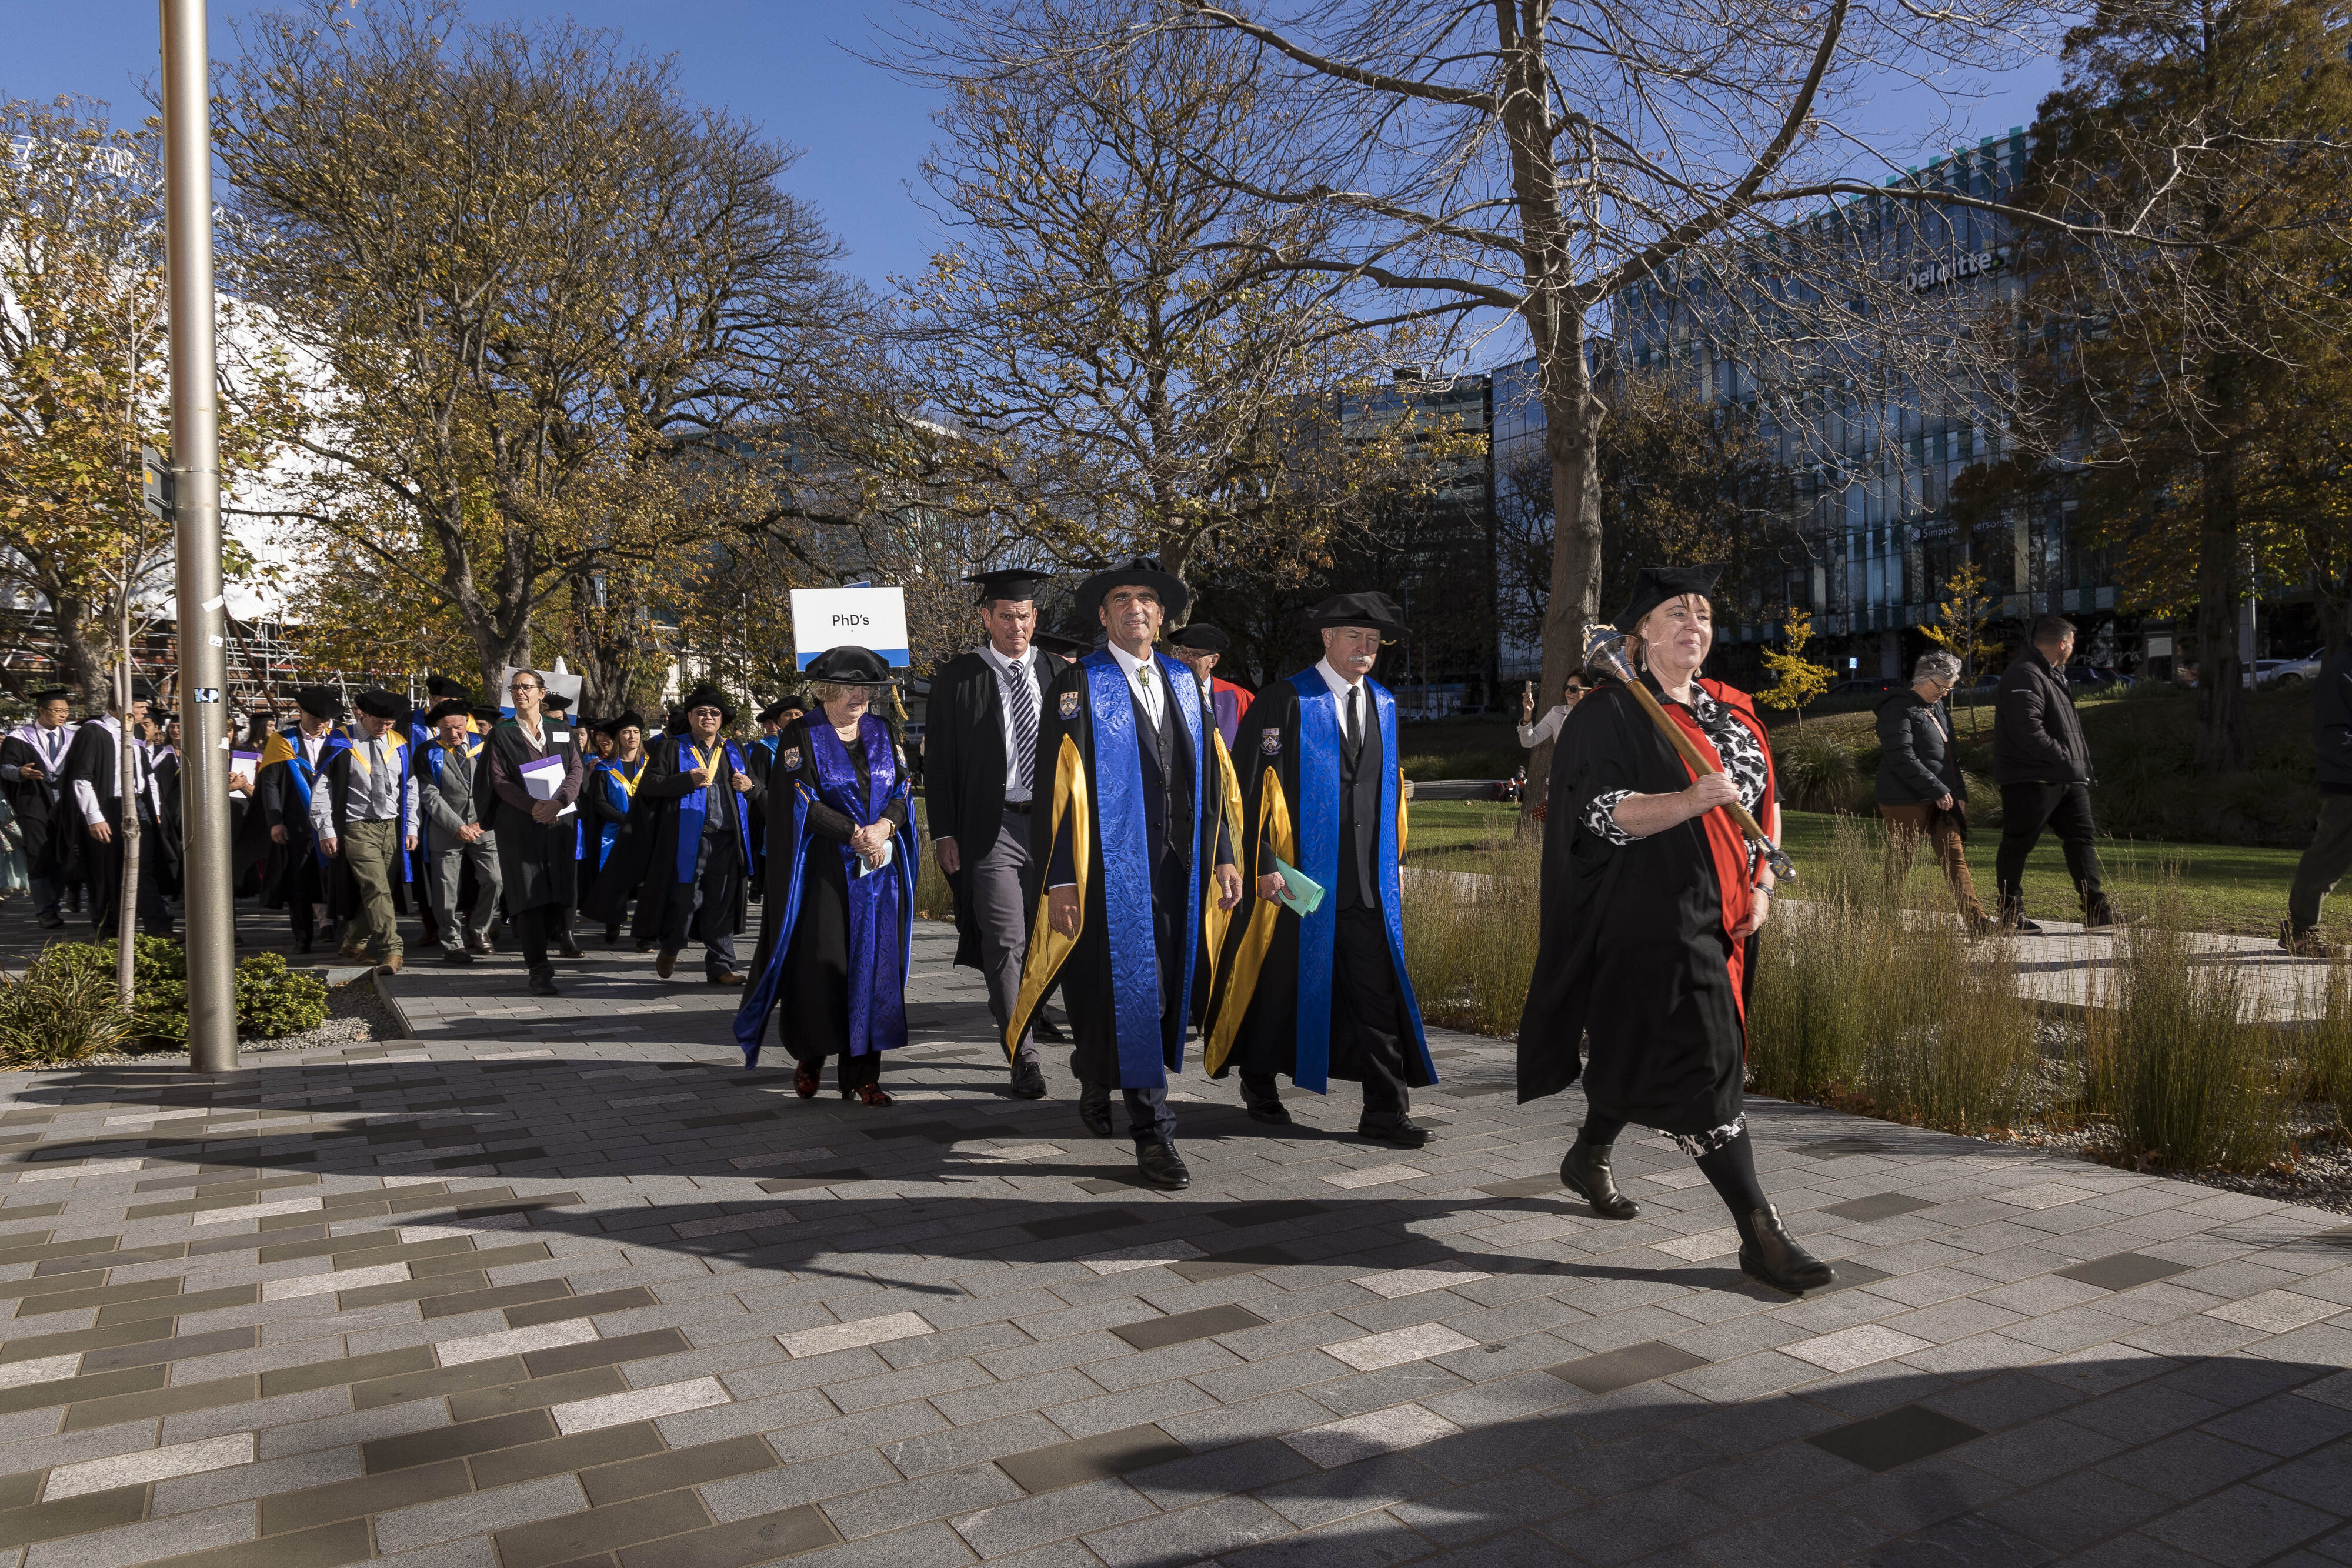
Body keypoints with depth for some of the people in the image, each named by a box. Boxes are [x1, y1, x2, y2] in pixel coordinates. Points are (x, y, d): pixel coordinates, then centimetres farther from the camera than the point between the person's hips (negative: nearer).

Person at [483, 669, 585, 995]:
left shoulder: (562, 733, 14)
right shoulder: (501, 734, 7)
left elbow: (576, 770, 3)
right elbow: (499, 780, -2)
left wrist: (558, 801, -15)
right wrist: (533, 806, -17)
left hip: (559, 821, 3)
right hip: (518, 824, -3)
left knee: (559, 895, 1)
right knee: (529, 895, -9)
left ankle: (532, 948, 26)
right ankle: (538, 972, -10)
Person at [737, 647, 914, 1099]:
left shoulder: (884, 733, 11)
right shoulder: (801, 735, -1)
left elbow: (902, 791, 7)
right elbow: (805, 802, -9)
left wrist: (883, 827, -13)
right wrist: (856, 835, -13)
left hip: (882, 870, 4)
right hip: (823, 869, -3)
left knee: (872, 965, 1)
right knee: (819, 966, -2)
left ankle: (861, 1073, 6)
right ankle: (809, 1058, 19)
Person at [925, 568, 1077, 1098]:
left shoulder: (1059, 672, 9)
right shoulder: (957, 678, 1)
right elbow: (939, 761, 1)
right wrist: (944, 832, -6)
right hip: (993, 826, -3)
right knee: (1006, 941, -5)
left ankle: (1020, 1006, 41)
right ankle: (1023, 1054, 4)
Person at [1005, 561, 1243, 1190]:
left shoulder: (1184, 682, 14)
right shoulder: (1078, 686, -3)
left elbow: (1209, 776, 16)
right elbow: (1056, 787, -7)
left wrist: (1222, 856, 10)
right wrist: (1061, 880, -13)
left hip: (1179, 870, 6)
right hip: (1113, 870, -5)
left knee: (1164, 992, 12)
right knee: (1132, 995, -4)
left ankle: (1096, 1074, 39)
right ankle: (1153, 1136, 5)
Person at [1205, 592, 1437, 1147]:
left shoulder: (1383, 705, 12)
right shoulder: (1285, 700, -6)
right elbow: (1253, 784, -9)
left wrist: (1393, 863, 15)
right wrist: (1264, 862, -15)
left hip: (1368, 880, 5)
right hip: (1296, 873, -4)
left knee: (1378, 992, 0)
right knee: (1282, 982, 8)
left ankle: (1385, 1111, 6)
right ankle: (1259, 1083, 29)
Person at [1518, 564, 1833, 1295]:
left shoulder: (1730, 711, 13)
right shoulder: (1609, 714, -7)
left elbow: (1767, 801, 19)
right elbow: (1598, 815, -17)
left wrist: (1762, 884, 5)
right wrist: (1691, 801, -30)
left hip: (1722, 918, 7)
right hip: (1654, 917, -7)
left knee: (1642, 1052, 17)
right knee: (1701, 1066, -10)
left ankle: (1588, 1157, 39)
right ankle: (1760, 1234, -7)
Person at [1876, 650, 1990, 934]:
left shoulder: (1938, 708, 19)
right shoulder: (1898, 708, -10)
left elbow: (1951, 754, 24)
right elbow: (1902, 758, -19)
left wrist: (1959, 794, 13)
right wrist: (1938, 790, -19)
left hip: (1941, 801, 9)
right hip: (1905, 801, -8)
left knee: (1956, 857, 2)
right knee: (1900, 864, -2)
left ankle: (1977, 921, -1)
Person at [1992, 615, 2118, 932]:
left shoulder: (2051, 676, 20)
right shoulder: (2024, 676, -15)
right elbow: (2027, 730, -26)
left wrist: (2080, 764, 17)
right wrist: (2065, 760, -23)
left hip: (2066, 779, 10)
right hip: (2030, 779, -10)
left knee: (2081, 837, 7)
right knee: (2017, 846, -1)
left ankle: (2096, 911, 9)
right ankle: (2011, 915, 7)